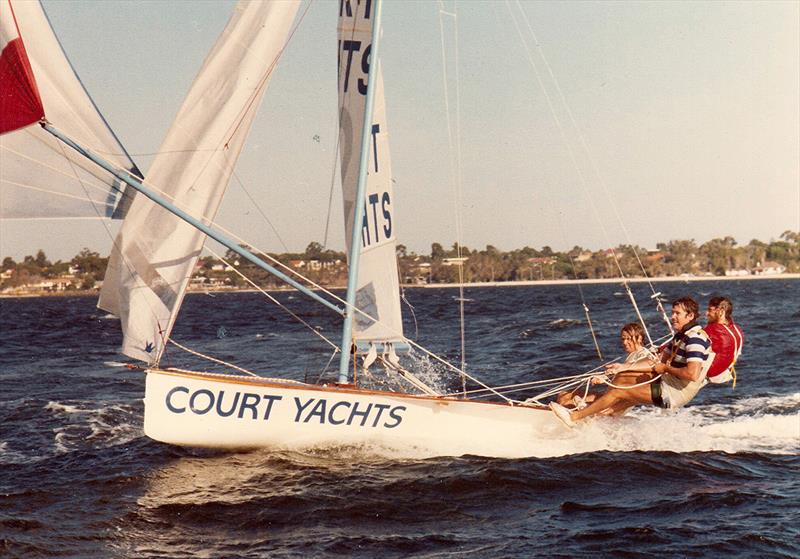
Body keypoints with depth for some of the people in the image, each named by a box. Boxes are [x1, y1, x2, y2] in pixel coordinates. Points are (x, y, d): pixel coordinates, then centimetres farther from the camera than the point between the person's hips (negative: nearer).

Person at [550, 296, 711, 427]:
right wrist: (625, 367, 9)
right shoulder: (681, 336, 11)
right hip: (670, 383, 10)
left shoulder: (695, 338, -22)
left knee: (618, 392, -7)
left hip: (677, 392, -10)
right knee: (622, 377, 17)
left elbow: (692, 374, -34)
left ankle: (574, 417, 4)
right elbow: (661, 362, 15)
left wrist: (666, 368, -18)